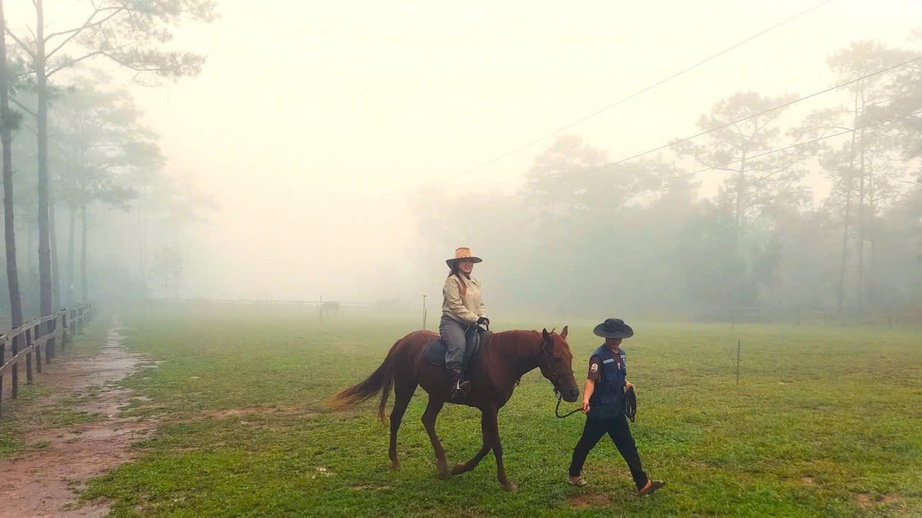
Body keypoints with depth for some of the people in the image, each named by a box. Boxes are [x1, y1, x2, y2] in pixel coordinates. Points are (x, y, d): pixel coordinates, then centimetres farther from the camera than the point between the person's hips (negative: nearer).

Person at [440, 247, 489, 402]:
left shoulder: (475, 282, 17)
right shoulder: (452, 280, -7)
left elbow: (480, 304, 17)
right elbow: (456, 307, -14)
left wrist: (483, 317, -4)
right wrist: (475, 319, -17)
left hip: (471, 324, 8)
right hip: (452, 321, -8)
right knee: (459, 345, -35)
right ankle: (455, 383, -41)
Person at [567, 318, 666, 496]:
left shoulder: (620, 353, 5)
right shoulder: (599, 356, -21)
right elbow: (591, 380, -34)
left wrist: (626, 383, 2)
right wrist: (586, 399, -51)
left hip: (617, 410, 8)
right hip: (599, 411, -8)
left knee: (628, 446, 10)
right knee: (586, 443, 8)